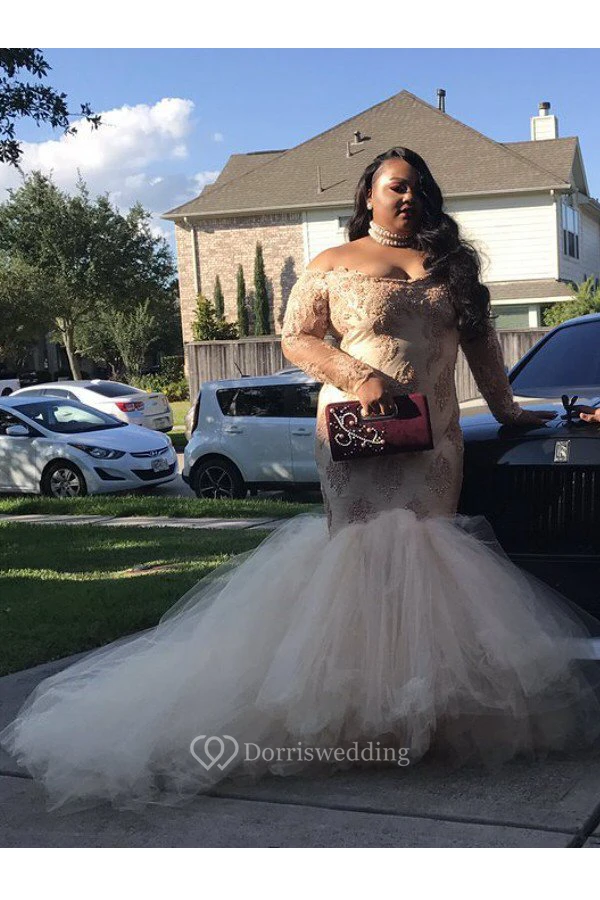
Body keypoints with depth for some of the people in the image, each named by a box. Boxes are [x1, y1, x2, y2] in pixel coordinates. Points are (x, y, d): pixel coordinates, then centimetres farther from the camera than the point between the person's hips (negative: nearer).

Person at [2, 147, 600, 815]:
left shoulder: (451, 263, 20)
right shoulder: (333, 264, 10)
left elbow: (481, 342, 23)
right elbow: (295, 339, 2)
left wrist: (505, 409, 21)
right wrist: (359, 375, -12)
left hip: (434, 436, 4)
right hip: (358, 432, -4)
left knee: (425, 552, -1)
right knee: (370, 552, -13)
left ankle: (423, 696, 4)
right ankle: (367, 706, -10)